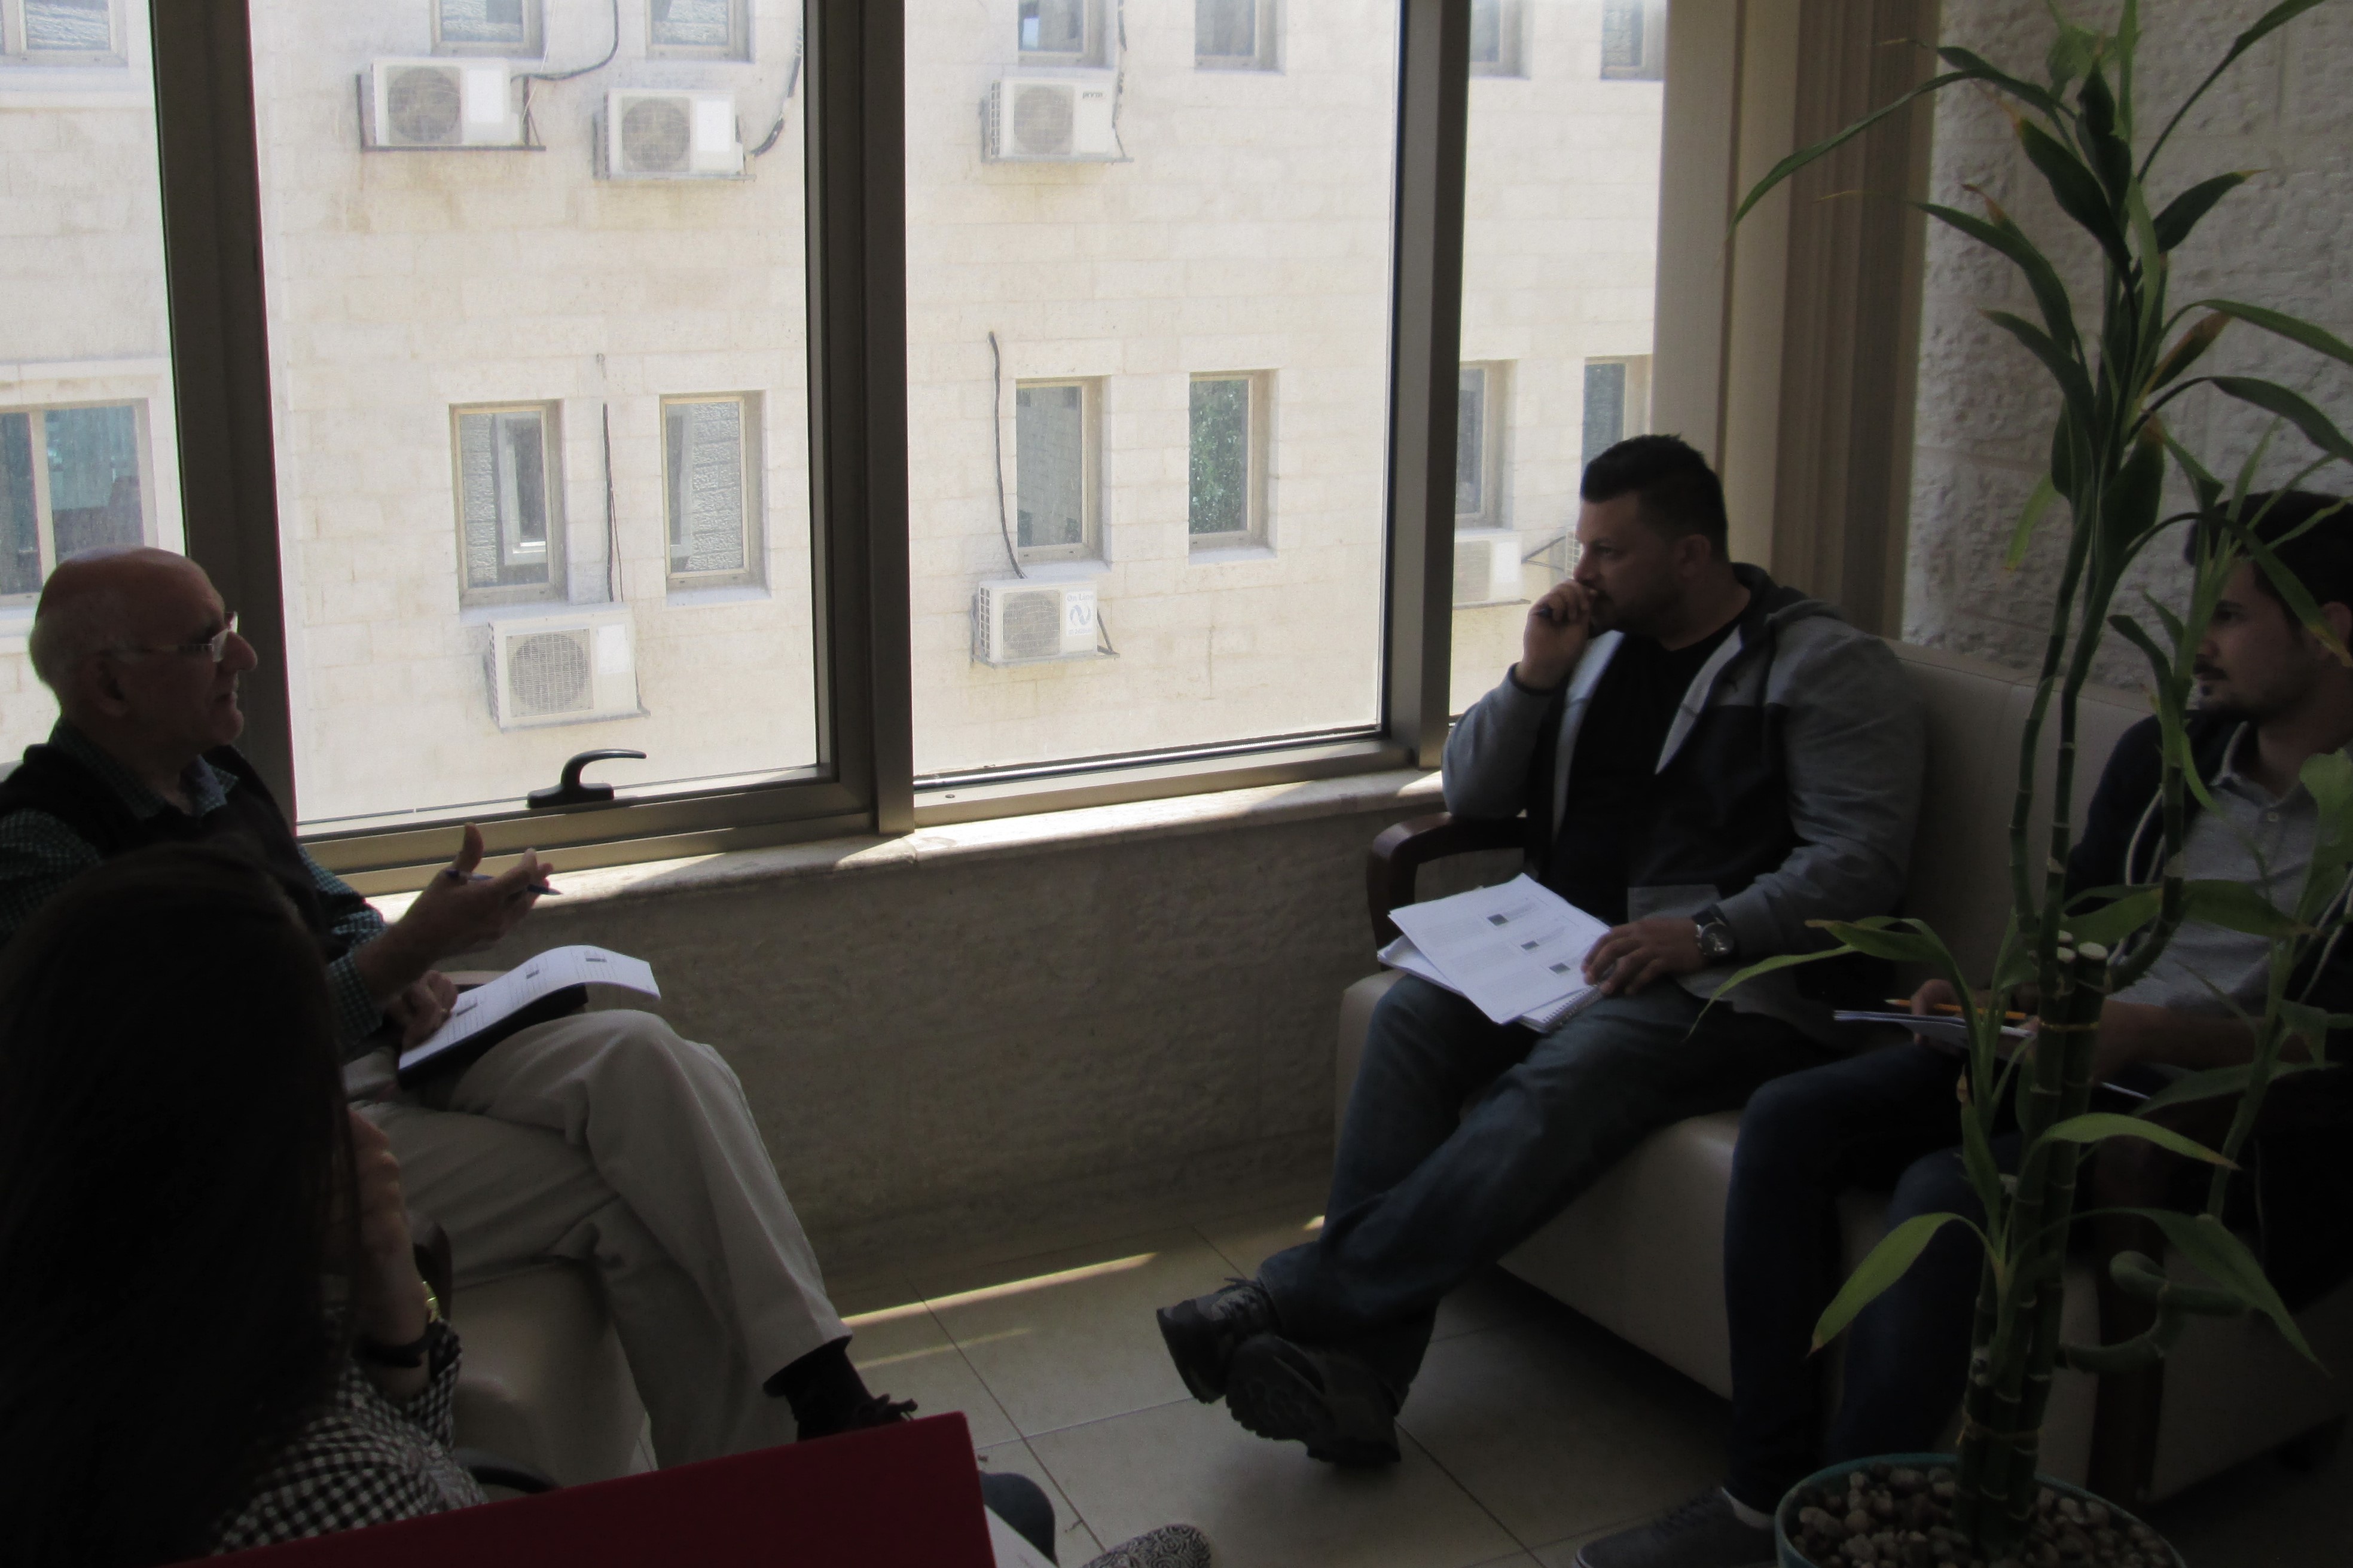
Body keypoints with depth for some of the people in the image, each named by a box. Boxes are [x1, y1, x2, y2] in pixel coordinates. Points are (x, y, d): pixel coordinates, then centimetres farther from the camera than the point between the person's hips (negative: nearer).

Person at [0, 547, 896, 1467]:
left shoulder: (213, 771, 15)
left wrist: (406, 973, 4)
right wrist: (408, 950, -20)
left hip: (383, 1045, 8)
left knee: (646, 1057, -20)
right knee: (632, 1201, -22)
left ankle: (821, 1391, -27)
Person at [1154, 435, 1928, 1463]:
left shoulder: (1829, 667, 1)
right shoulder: (1598, 641, 20)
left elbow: (1862, 859, -9)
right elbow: (1468, 793, 18)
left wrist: (1708, 932, -22)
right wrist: (1536, 679, 1)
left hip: (1722, 982, -6)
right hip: (1564, 952, 6)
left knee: (1561, 1083, -35)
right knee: (1413, 1014, -25)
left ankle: (1295, 1300, -38)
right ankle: (1357, 1367, -34)